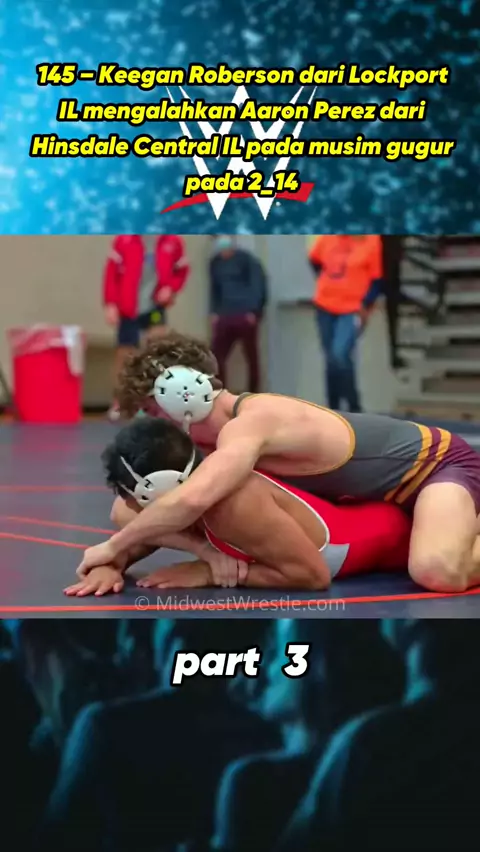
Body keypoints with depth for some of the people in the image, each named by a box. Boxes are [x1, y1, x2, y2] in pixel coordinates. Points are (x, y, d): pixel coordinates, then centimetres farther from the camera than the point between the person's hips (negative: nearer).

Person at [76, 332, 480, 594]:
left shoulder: (247, 425, -31)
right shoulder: (234, 426, -3)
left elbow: (191, 500, -48)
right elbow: (166, 514, 2)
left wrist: (112, 547, -34)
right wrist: (115, 564, -15)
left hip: (440, 461, -9)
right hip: (398, 471, 9)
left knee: (437, 572, -40)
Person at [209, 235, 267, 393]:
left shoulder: (246, 259, -6)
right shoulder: (215, 263, 11)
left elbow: (258, 285, -8)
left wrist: (253, 312, -15)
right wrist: (214, 312, 8)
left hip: (246, 316, -5)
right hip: (225, 316, 5)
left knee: (251, 357, 4)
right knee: (216, 356, 0)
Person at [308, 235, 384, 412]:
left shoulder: (371, 241, -12)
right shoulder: (327, 237, 3)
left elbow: (377, 279, -9)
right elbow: (314, 259, 22)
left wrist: (365, 306, -16)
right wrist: (325, 282, 13)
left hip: (353, 309, -5)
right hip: (325, 306, 5)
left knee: (340, 356, -21)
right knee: (331, 359, 11)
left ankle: (354, 408, -8)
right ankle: (333, 409, 22)